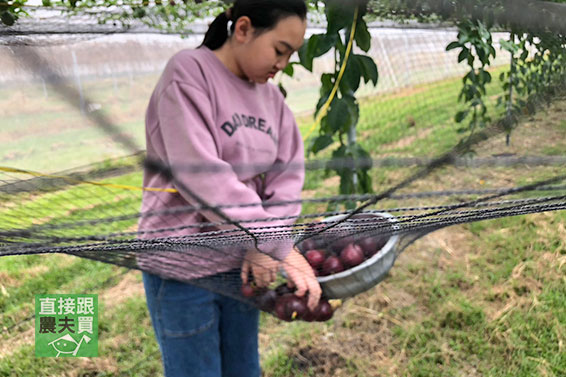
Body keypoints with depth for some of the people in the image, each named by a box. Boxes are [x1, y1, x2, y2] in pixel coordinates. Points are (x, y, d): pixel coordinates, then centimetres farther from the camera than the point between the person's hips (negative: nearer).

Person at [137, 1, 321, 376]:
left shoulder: (270, 95, 6)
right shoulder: (189, 72, -14)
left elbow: (287, 175, 0)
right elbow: (200, 174, -23)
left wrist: (267, 245, -16)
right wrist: (278, 245, -22)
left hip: (242, 263, 6)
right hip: (183, 266, -6)